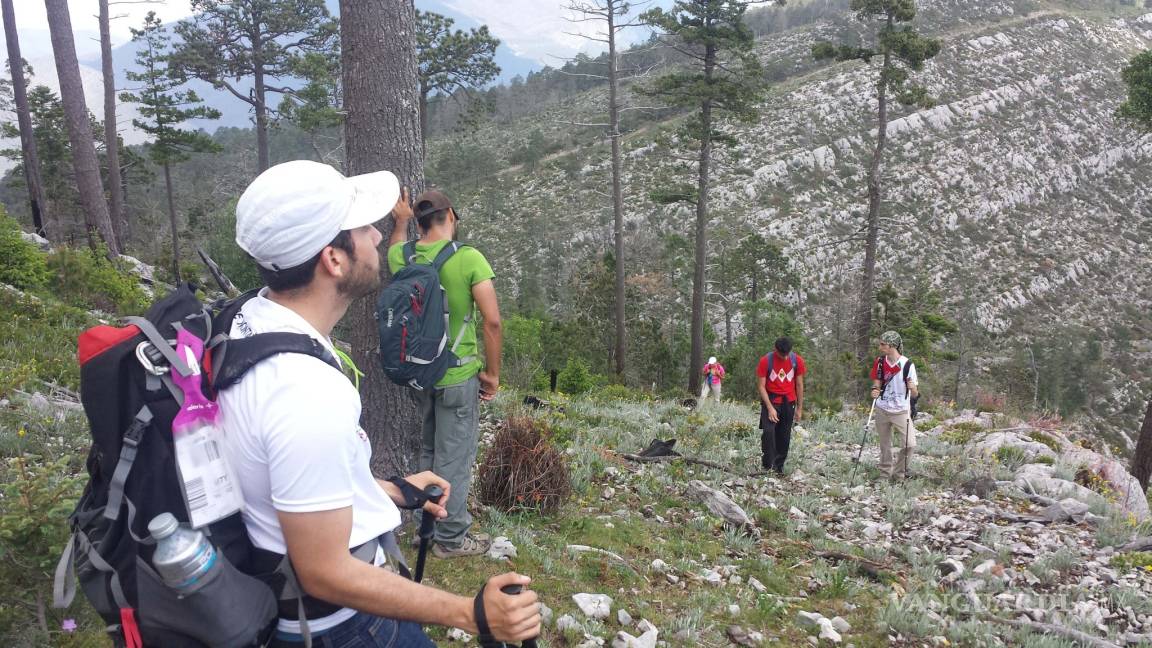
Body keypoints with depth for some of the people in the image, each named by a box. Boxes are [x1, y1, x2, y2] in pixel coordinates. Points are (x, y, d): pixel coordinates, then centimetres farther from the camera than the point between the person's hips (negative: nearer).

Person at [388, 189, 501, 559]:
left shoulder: (402, 256, -1)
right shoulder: (469, 258, -16)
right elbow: (492, 321, -17)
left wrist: (402, 221, 40)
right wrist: (492, 373, -8)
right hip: (458, 376, -6)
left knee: (428, 451, 21)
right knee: (454, 457, 4)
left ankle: (427, 524, 32)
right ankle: (451, 538, 14)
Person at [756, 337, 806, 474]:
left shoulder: (797, 361, -6)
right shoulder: (766, 361, -13)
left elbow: (799, 385, 3)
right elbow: (761, 386, -11)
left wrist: (799, 408, 3)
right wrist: (770, 407, -17)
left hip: (788, 402, 2)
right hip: (770, 401, -2)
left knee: (784, 436, 4)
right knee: (768, 432, -17)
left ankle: (779, 466, 14)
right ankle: (767, 466, -11)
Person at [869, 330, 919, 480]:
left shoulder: (908, 364, -11)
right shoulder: (880, 362, -1)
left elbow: (914, 395, -7)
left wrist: (913, 388, -30)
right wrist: (875, 390, -12)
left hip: (901, 411, -3)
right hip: (882, 410, 3)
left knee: (910, 444, -14)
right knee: (885, 445, 10)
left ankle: (899, 474, 4)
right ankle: (885, 474, 25)